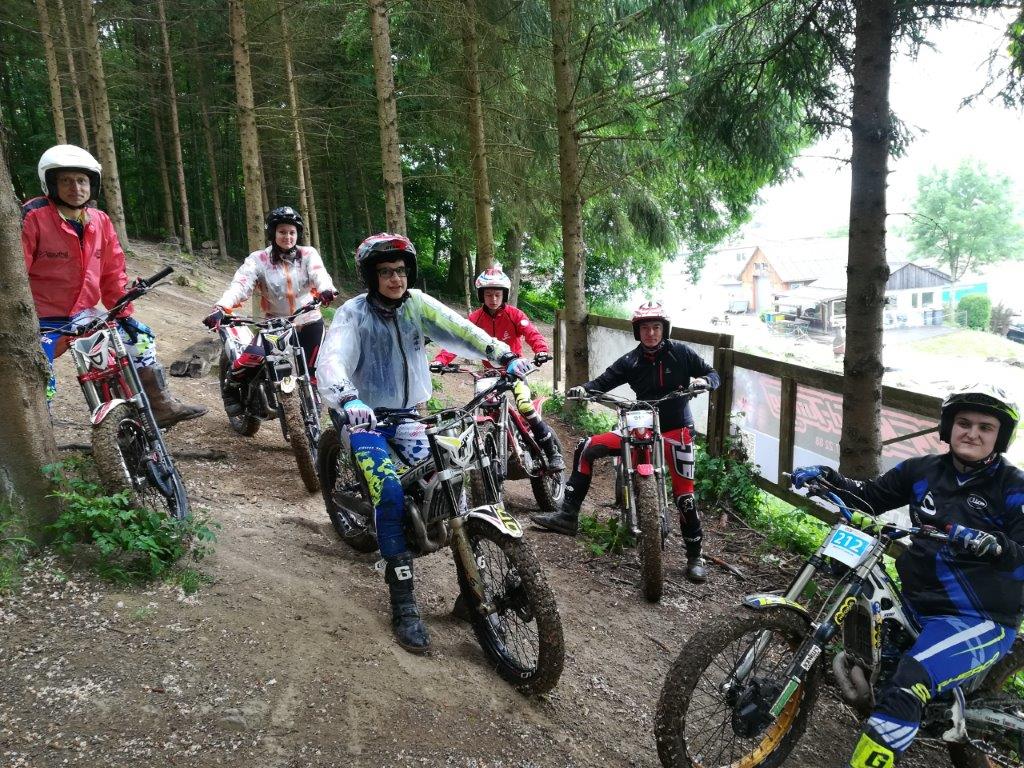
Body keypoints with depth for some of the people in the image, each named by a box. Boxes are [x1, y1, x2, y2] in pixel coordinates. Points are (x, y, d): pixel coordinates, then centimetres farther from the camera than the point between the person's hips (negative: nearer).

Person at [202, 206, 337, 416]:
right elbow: (240, 284, -21)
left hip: (309, 324, 1)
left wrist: (326, 289, -47)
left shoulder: (308, 254, -3)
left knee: (310, 373, -1)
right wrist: (221, 308, -39)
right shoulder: (259, 259, -6)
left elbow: (319, 274, -23)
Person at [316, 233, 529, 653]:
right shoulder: (353, 314, -13)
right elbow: (333, 360, -29)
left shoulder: (417, 304, -1)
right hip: (367, 418, -4)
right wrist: (347, 399, -50)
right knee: (391, 496, -22)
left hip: (409, 415, 4)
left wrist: (504, 355, -25)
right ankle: (403, 606, -14)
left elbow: (459, 329, -11)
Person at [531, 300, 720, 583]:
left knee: (684, 495, -6)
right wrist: (583, 389, -24)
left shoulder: (680, 353, -4)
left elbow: (712, 373, 2)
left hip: (676, 430, -3)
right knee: (586, 448, -9)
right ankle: (568, 515, -5)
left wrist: (703, 381, -21)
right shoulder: (630, 361, 0)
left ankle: (694, 556, 15)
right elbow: (604, 382, -4)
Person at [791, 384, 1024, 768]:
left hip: (981, 619, -7)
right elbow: (871, 496, 12)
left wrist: (986, 543, -36)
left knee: (906, 689, -27)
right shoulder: (923, 470, 7)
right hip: (917, 599, 7)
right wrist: (825, 476, -3)